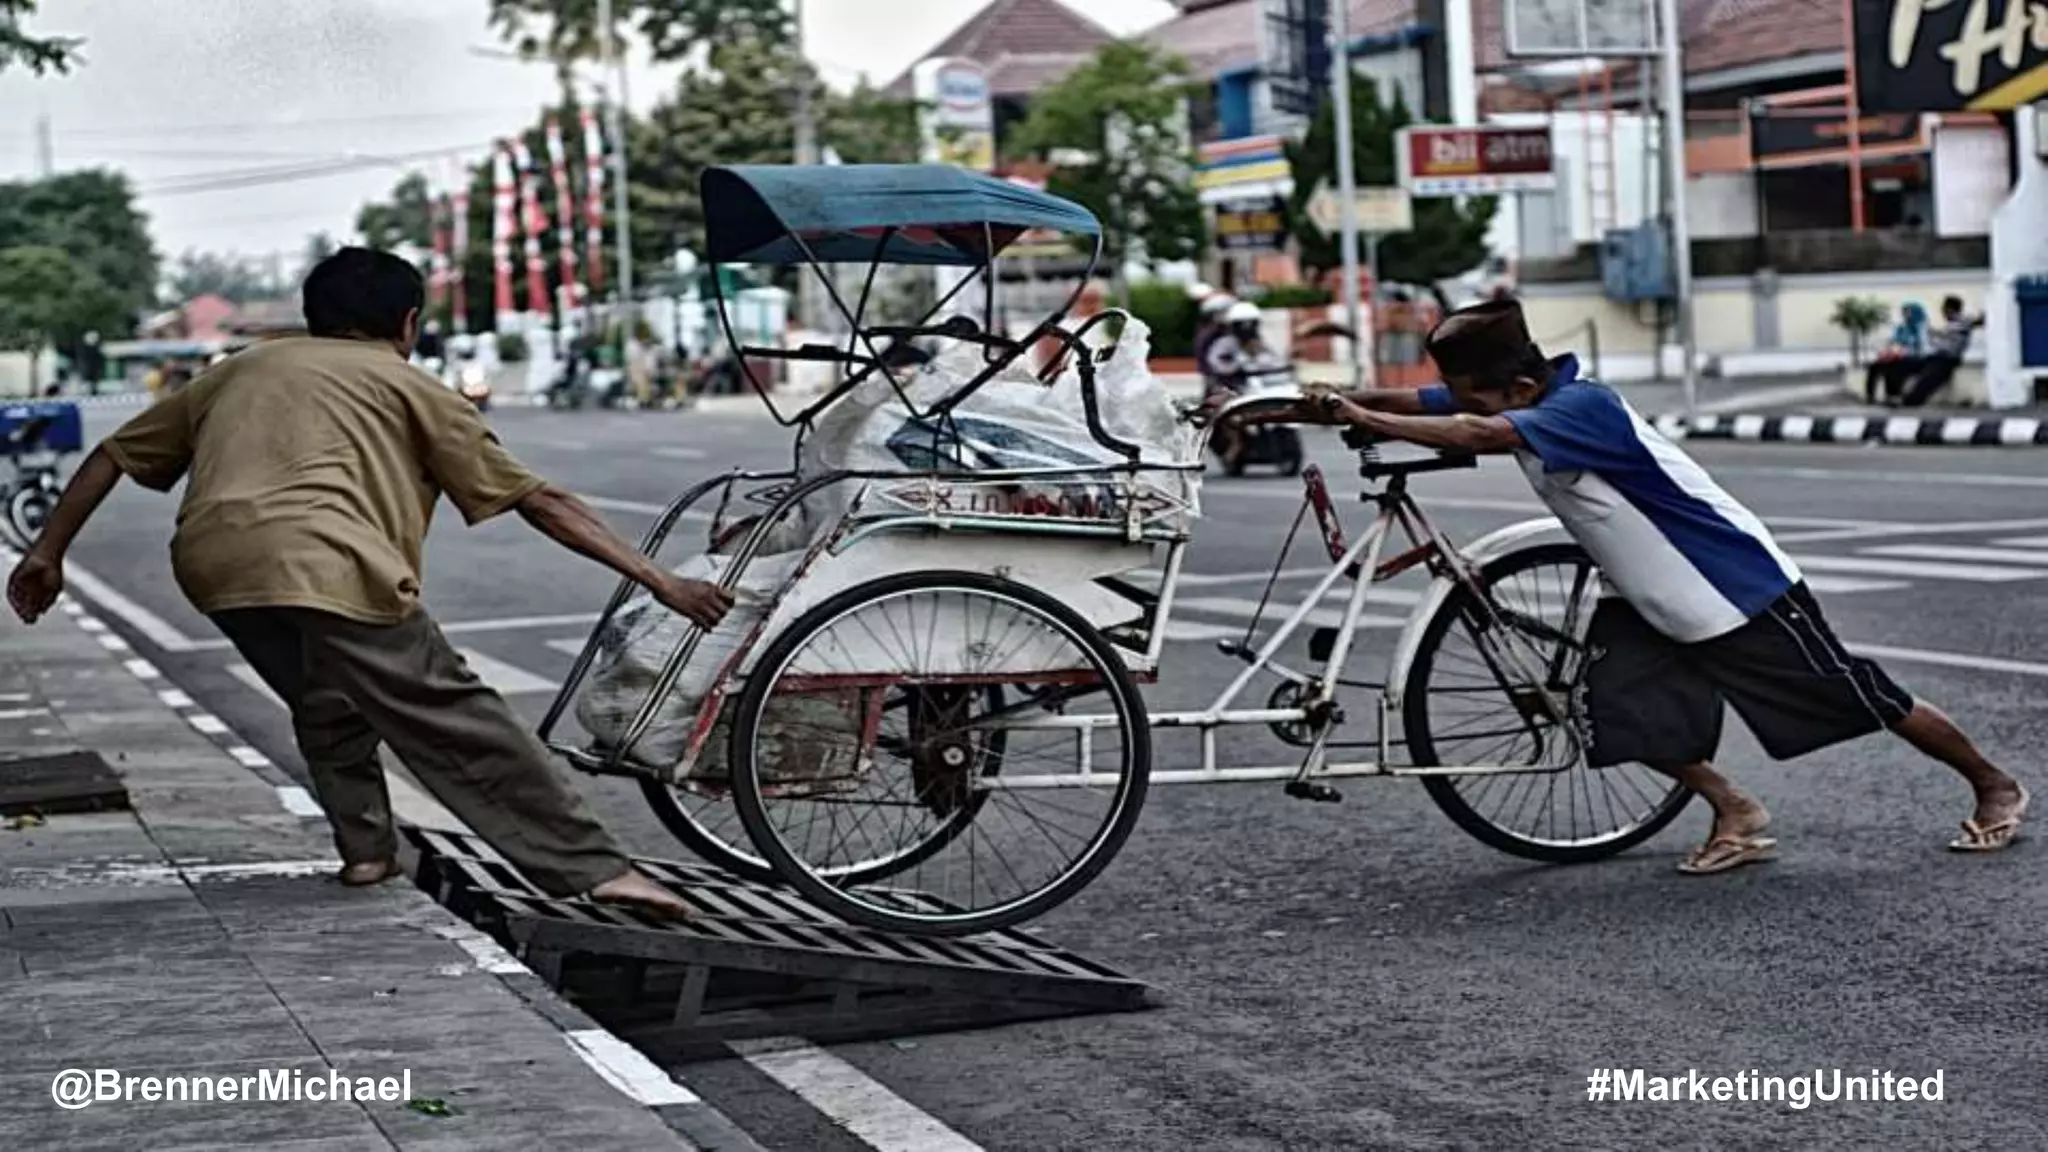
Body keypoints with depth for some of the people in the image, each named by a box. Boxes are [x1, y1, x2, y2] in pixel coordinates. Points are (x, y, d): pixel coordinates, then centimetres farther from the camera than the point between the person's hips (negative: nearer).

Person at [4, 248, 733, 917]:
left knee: (325, 699, 29)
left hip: (209, 560, 4)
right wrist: (657, 581, 16)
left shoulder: (245, 369, 34)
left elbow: (115, 455, 31)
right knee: (457, 723, -2)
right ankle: (590, 868, -5)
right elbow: (536, 501, 17)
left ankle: (364, 848, 22)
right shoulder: (408, 385, 22)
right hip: (327, 561, -4)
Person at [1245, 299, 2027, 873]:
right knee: (1616, 710, -8)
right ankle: (1735, 814, 13)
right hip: (1650, 603, 8)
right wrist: (1308, 407, -25)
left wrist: (1356, 418, -46)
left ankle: (1993, 787, 28)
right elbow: (1405, 405, -12)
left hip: (1742, 588, -8)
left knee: (1865, 701, 6)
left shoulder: (1581, 407, -34)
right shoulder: (1499, 397, -8)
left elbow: (1474, 436, -48)